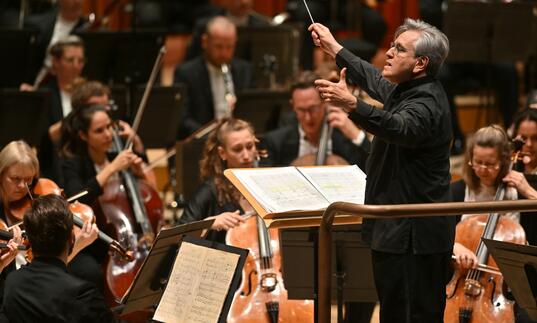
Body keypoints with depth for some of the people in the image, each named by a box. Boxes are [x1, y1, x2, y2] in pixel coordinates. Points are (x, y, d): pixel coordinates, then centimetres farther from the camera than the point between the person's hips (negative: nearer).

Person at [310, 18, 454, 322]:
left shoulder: (427, 103, -19)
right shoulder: (404, 90, 13)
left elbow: (401, 127, -41)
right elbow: (375, 80, 35)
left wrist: (352, 105, -56)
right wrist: (334, 48, 44)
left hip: (414, 237, -11)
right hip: (397, 230, 11)